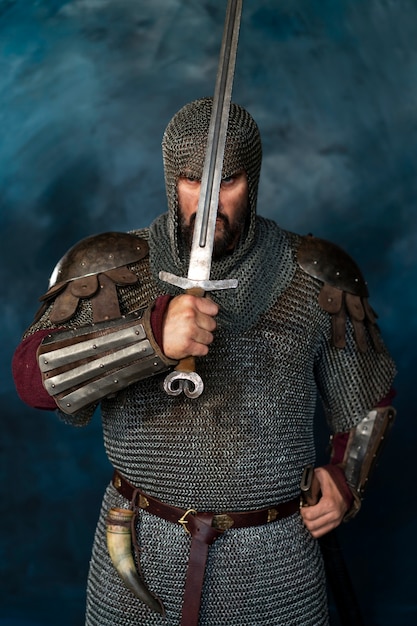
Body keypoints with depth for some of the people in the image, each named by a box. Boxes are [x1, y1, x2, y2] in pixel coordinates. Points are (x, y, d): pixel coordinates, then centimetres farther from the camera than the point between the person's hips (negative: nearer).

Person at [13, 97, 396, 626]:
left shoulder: (316, 280, -4)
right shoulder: (112, 268, -8)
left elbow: (367, 401, 10)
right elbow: (37, 376, -23)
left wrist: (346, 480, -5)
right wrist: (153, 333, -36)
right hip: (141, 551, 0)